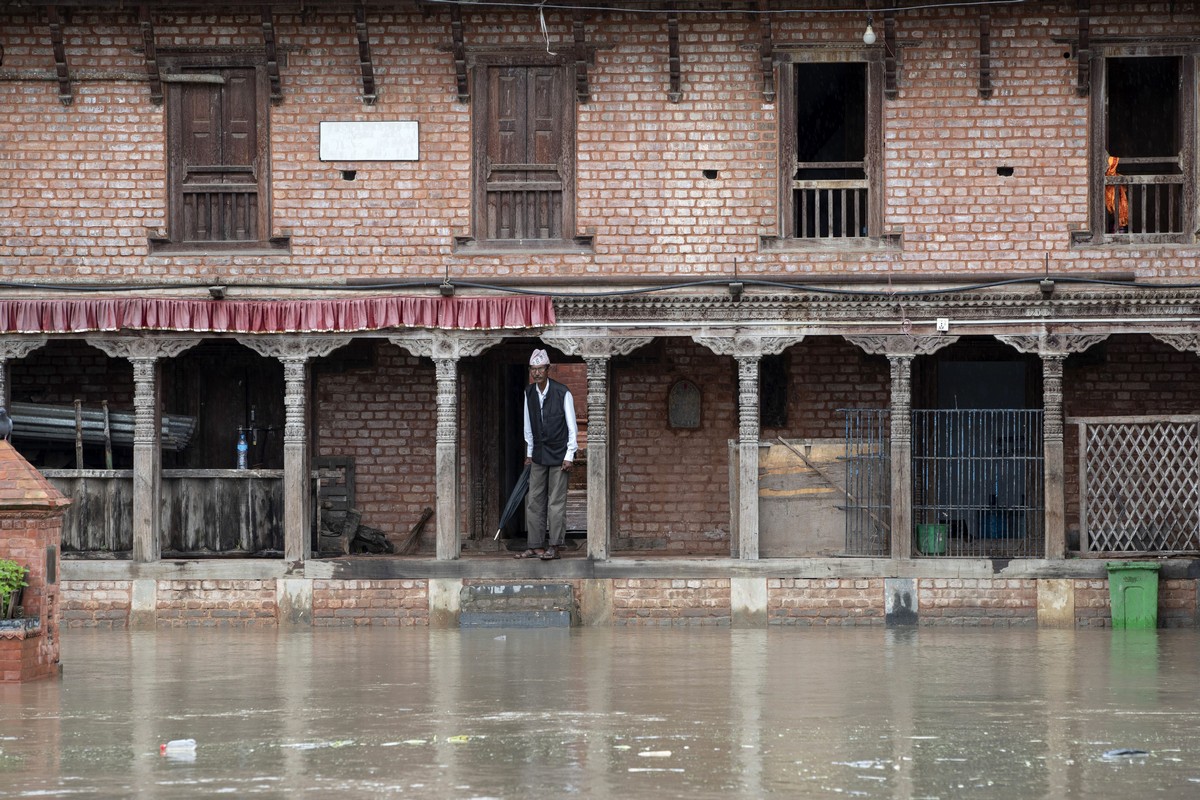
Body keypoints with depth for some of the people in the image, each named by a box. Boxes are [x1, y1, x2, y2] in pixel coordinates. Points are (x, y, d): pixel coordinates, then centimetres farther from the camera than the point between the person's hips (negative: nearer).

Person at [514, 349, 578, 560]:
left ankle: (554, 547, 1)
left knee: (556, 501, -4)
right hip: (538, 455, 5)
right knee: (534, 501, 4)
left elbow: (572, 427, -7)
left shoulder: (562, 393, -12)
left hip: (559, 454, -5)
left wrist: (569, 456, -10)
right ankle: (536, 546, 9)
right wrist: (529, 453, 13)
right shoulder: (529, 393, 4)